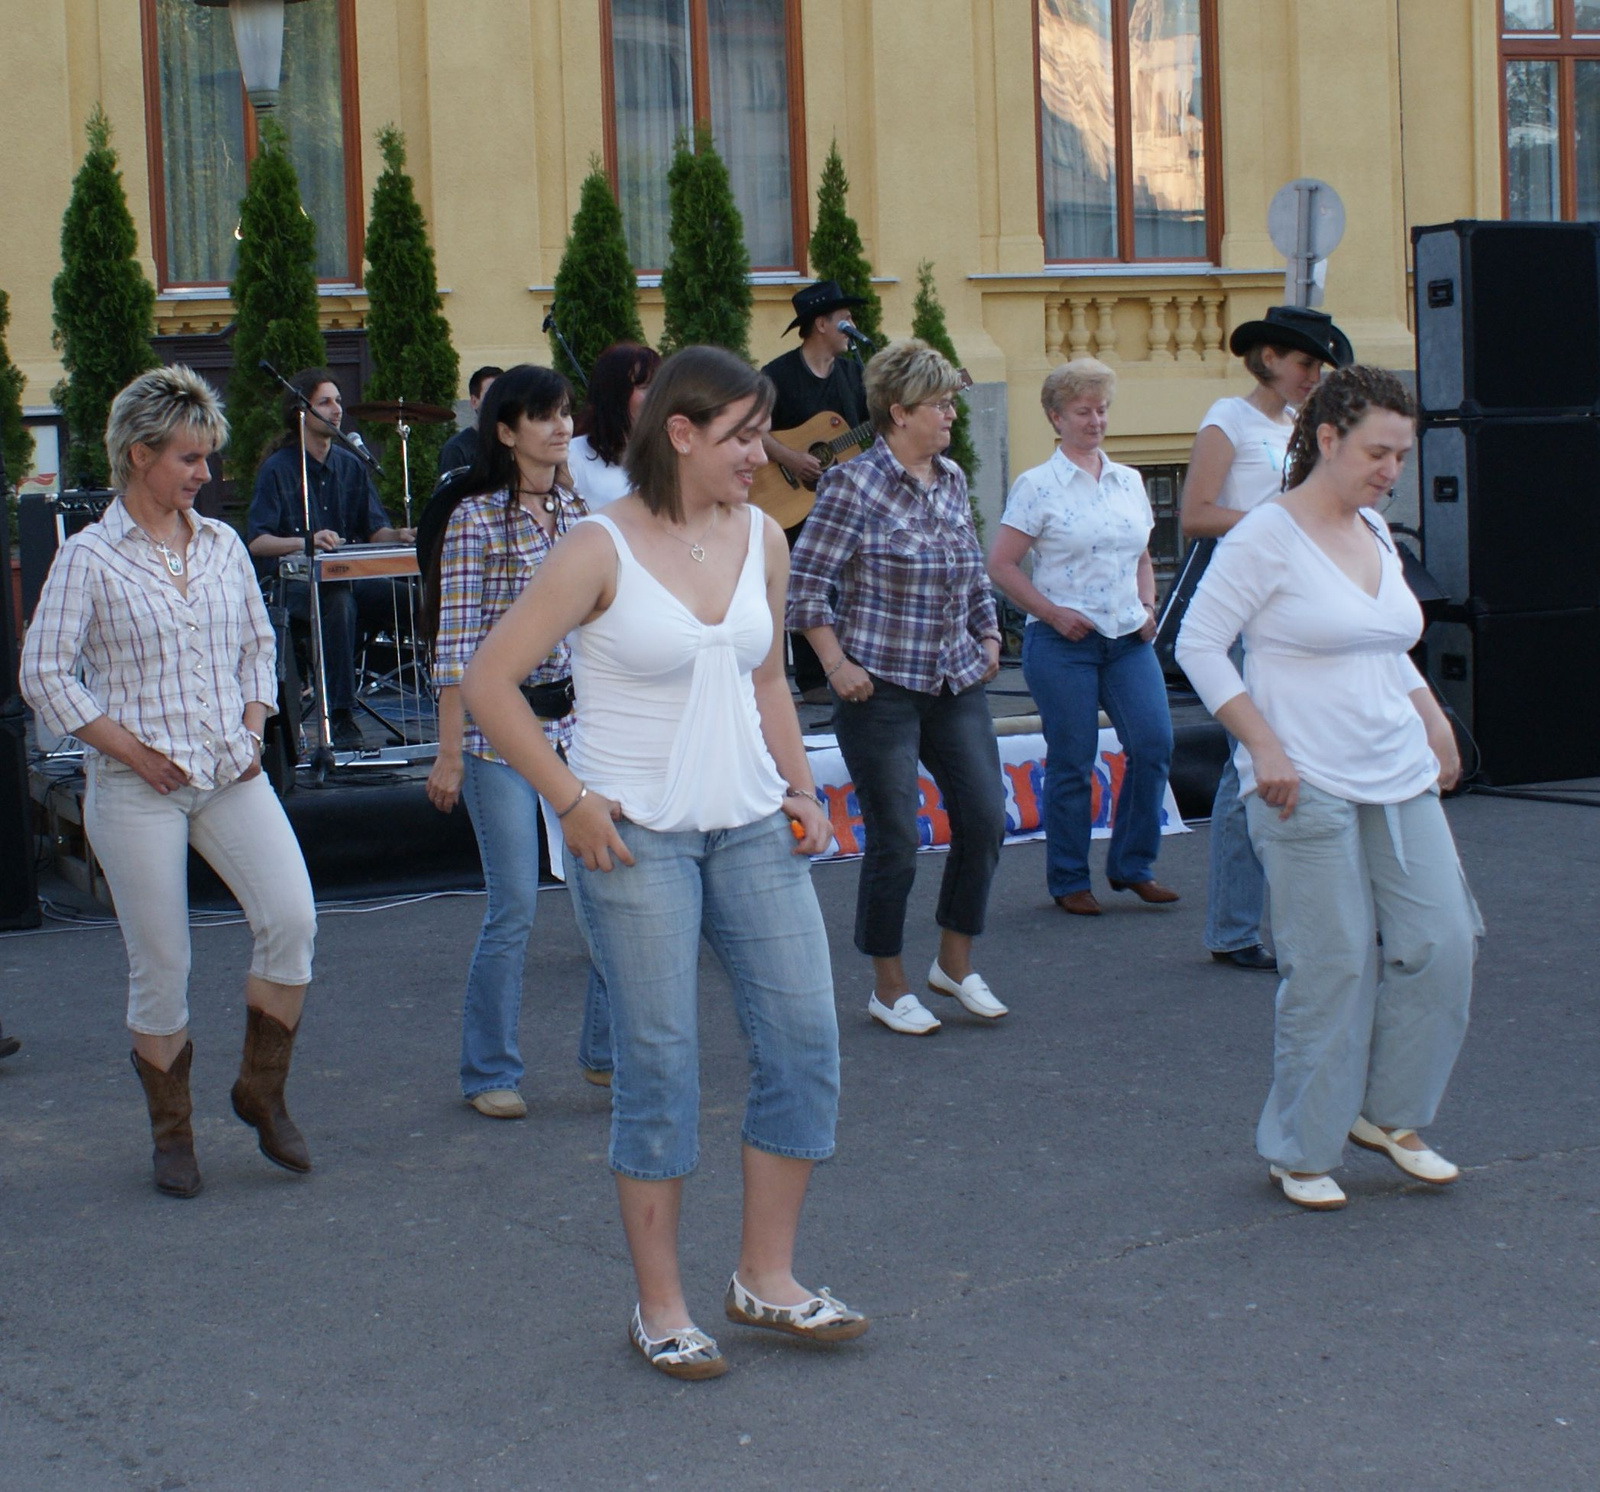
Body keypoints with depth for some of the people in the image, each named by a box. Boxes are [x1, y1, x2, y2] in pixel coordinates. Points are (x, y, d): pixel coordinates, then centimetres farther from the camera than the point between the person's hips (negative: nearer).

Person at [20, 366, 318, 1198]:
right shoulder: (91, 557, -5)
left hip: (232, 776, 4)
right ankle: (171, 1135, 19)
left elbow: (258, 645, 20)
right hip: (138, 787, -4)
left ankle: (261, 1091, 6)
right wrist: (131, 751, -9)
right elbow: (44, 672, -6)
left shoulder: (221, 546, 9)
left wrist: (253, 726, 4)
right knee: (160, 965, 1)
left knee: (291, 919, -14)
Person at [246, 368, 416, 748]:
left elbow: (374, 530, 9)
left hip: (350, 577, 5)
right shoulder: (278, 469, -3)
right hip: (295, 583, -5)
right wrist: (305, 542, -29)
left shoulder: (351, 466, 14)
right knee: (339, 603, -38)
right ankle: (339, 718, -36)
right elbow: (256, 542, -12)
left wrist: (399, 536, -15)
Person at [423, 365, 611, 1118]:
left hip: (577, 722, 6)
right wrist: (449, 752, -11)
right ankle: (489, 1073, 13)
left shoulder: (575, 512, 10)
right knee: (514, 910, -3)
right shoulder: (476, 519, -8)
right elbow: (457, 644, -10)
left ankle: (607, 1051, 18)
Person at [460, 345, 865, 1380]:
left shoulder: (761, 538, 7)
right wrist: (570, 800, -11)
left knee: (806, 1038, 2)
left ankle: (767, 1276, 18)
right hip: (637, 833, -6)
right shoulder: (602, 549, -10)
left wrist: (801, 788, 10)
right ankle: (661, 1307, 14)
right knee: (660, 1063, 0)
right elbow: (489, 683, -9)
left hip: (752, 828, 6)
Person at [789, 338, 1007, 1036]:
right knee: (895, 839, -2)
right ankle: (889, 986, 14)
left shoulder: (951, 479, 9)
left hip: (956, 682, 7)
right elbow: (805, 582, -11)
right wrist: (837, 665, -13)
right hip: (881, 687, -6)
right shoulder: (854, 484, -11)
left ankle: (955, 963, 22)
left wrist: (988, 636, 14)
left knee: (985, 818, 4)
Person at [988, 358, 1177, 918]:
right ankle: (1069, 881, 12)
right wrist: (1054, 613, -12)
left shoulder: (1128, 481, 13)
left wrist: (1148, 607, 6)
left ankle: (1132, 865, 11)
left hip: (1127, 639, 5)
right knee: (1072, 762, -1)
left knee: (1154, 743, -6)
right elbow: (1000, 564, -6)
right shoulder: (1037, 485, -3)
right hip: (1063, 642, -5)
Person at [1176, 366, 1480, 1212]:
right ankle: (1301, 1152, 12)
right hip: (1309, 790, -7)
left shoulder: (1374, 531, 13)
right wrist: (1264, 745, -16)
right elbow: (1198, 645, -10)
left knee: (1441, 942, 4)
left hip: (1401, 779, 8)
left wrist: (1435, 726, 16)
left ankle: (1387, 1115, 21)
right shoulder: (1267, 537, -9)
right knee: (1332, 968, -4)